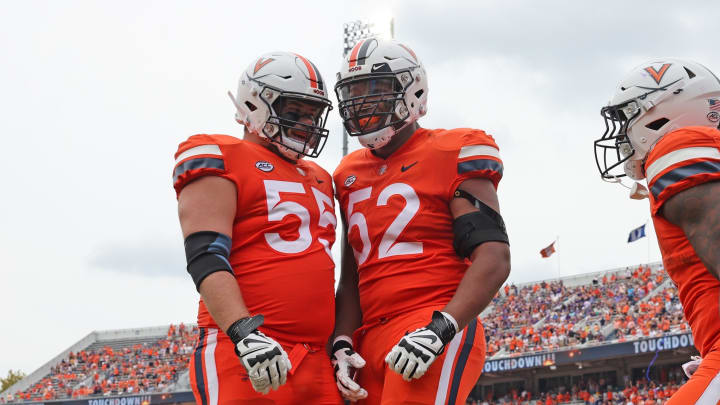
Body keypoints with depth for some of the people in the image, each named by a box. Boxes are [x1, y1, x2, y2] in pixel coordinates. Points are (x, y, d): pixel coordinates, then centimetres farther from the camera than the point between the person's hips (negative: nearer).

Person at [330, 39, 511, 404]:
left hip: (435, 334, -7)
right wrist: (342, 345, 8)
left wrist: (440, 329, -20)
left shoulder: (449, 157, -2)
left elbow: (494, 260, -9)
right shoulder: (351, 176, 18)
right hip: (372, 343, 7)